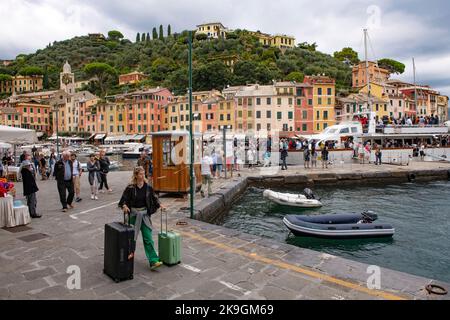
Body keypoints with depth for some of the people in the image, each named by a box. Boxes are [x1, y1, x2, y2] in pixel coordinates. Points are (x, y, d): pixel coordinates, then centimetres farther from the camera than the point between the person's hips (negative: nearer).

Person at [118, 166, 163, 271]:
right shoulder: (130, 188, -9)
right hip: (133, 214, -1)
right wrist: (124, 206, -26)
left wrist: (159, 205, -4)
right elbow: (124, 199, -6)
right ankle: (130, 253, 42)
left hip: (145, 214, 2)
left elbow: (153, 197, 9)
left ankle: (153, 261, -4)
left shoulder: (148, 187, -1)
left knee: (148, 237, -2)